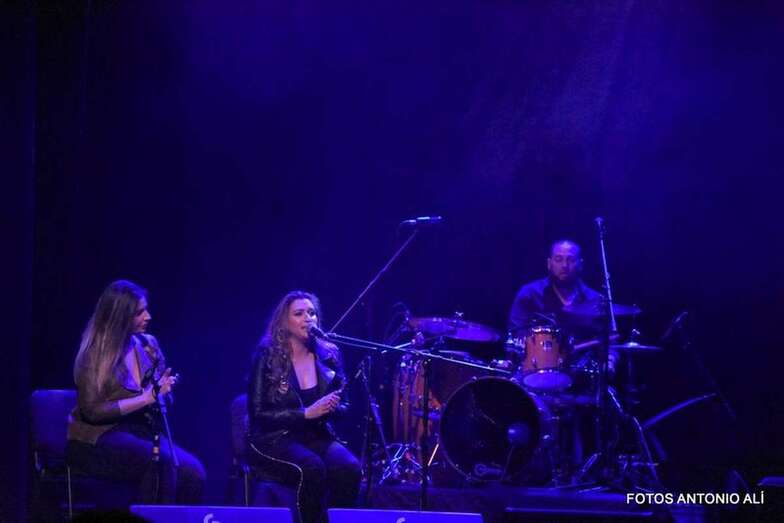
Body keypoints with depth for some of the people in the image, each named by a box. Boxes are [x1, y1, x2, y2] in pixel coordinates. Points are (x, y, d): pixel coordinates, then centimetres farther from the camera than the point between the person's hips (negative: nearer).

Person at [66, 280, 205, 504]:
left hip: (142, 431, 5)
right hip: (98, 439, -5)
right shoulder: (94, 355, -5)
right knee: (161, 461, -34)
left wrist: (163, 391, -5)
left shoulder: (148, 345, 10)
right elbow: (92, 411, -12)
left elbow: (163, 397, 20)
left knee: (193, 472, -25)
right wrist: (145, 399, -16)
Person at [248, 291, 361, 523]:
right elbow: (258, 413, -10)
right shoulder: (268, 355, -6)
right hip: (274, 438, -4)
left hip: (317, 435, 4)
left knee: (349, 468, -28)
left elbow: (342, 405, 15)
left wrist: (334, 407, -11)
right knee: (312, 468, -35)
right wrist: (307, 413, -19)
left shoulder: (328, 354, 6)